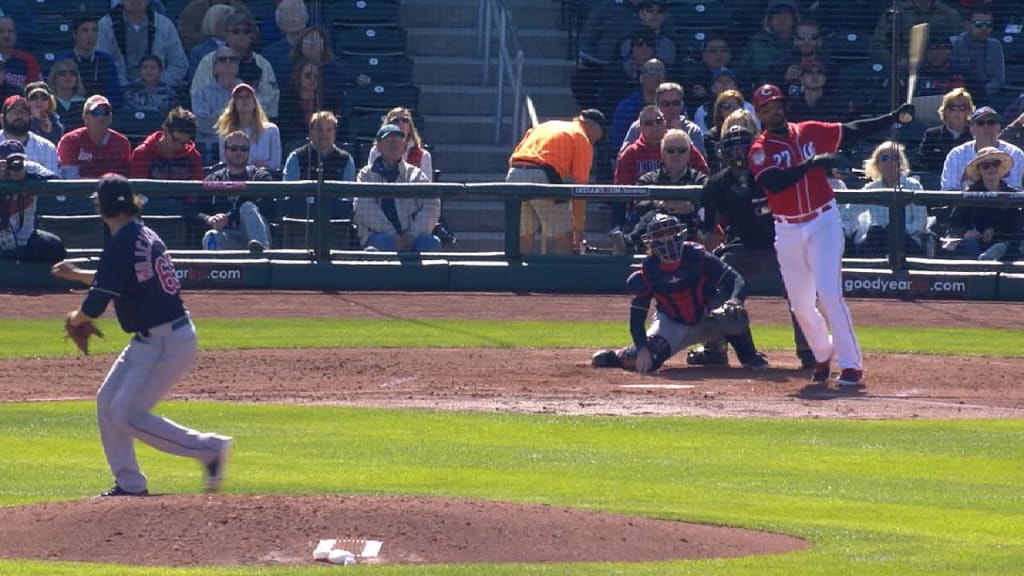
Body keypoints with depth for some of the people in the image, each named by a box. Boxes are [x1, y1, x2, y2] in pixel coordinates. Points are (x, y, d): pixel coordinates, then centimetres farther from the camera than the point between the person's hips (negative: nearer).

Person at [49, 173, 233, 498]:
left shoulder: (122, 245, -19)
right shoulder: (145, 236, 10)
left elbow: (95, 307, -20)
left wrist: (74, 319, 2)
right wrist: (76, 274, 27)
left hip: (166, 343, -10)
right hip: (150, 340, 10)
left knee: (127, 415, -9)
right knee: (107, 402, 13)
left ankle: (209, 448, -6)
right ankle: (129, 483, 16)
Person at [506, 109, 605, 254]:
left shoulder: (545, 126, 29)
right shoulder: (583, 140, 10)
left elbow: (512, 159, 22)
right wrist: (578, 228, 8)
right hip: (543, 177, -6)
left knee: (524, 238, 15)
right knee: (562, 237, 2)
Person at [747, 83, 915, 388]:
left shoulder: (811, 132, 4)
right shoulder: (760, 150, -3)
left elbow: (853, 131, 5)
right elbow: (773, 182, -20)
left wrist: (894, 117, -6)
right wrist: (811, 163, -32)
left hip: (823, 222, -1)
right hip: (788, 230, 2)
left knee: (829, 293, -14)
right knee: (800, 303, 7)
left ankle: (851, 366, -15)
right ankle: (822, 356, 31)